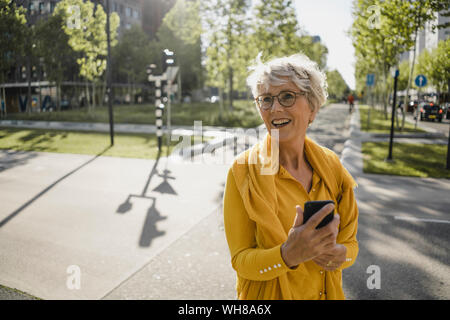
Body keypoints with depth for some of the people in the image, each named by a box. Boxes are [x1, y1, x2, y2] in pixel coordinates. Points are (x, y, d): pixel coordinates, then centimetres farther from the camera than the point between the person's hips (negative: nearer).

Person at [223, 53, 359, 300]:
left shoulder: (330, 164, -8)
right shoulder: (244, 169, -19)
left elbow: (350, 241, 0)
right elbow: (240, 259, -17)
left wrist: (339, 254, -21)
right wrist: (288, 254, -34)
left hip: (326, 292, 4)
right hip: (268, 295, -3)